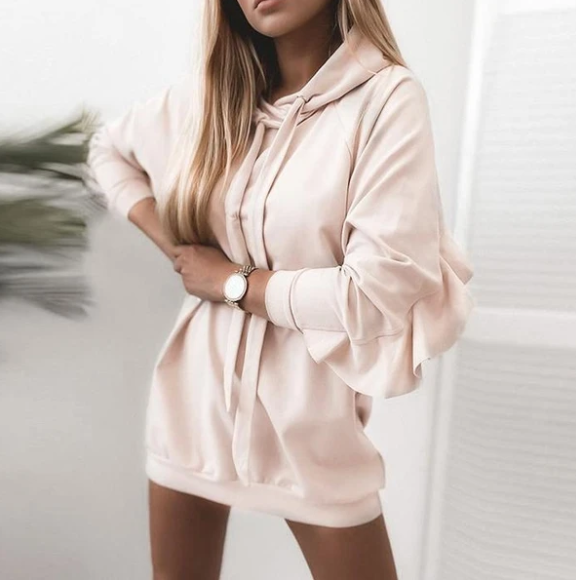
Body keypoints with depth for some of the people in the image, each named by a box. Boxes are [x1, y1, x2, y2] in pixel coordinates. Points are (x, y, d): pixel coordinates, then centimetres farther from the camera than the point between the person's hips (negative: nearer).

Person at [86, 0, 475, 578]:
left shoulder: (387, 95, -13)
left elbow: (381, 291, -21)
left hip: (306, 404, -4)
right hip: (195, 387, 5)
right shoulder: (207, 92, 1)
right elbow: (108, 148, 19)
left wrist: (232, 281, -11)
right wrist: (169, 243, 2)